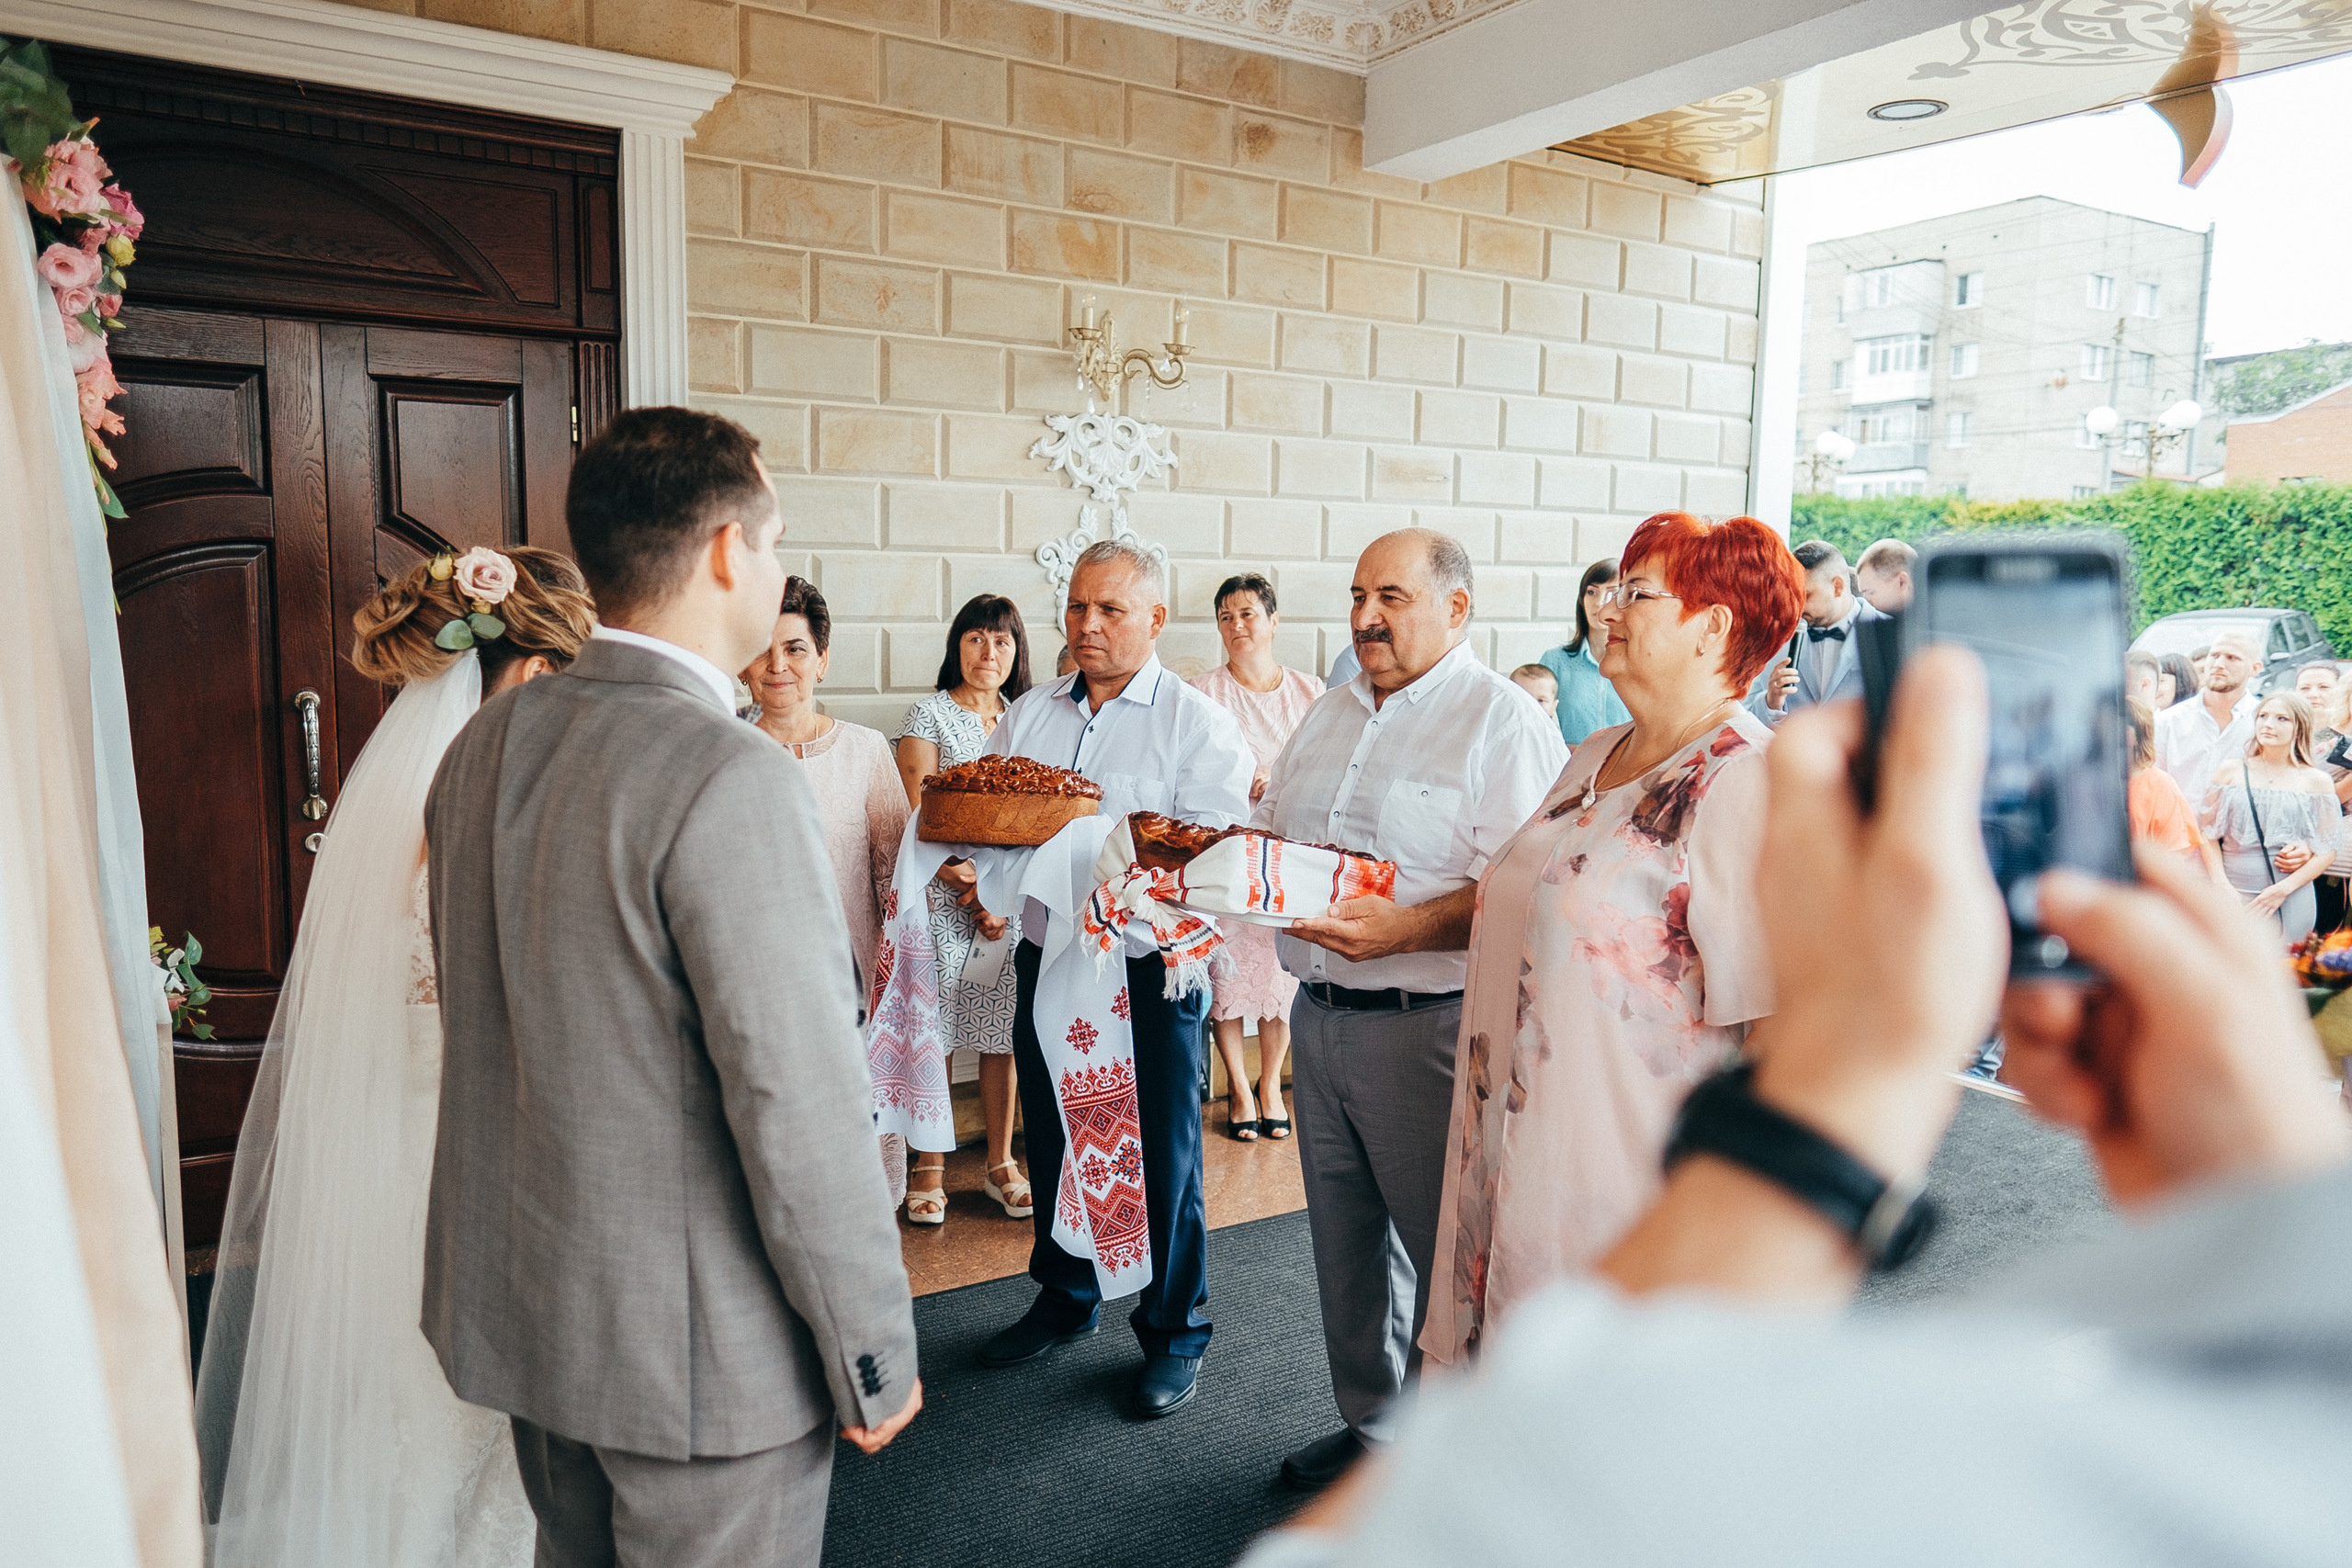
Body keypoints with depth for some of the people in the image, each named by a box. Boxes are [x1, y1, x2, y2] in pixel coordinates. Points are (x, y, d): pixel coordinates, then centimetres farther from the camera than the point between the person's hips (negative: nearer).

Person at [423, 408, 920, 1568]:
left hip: (521, 1307, 8)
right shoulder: (732, 778, -25)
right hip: (698, 1345, -8)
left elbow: (483, 1020, 10)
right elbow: (796, 1101, -25)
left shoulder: (483, 746, 1)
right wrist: (874, 1356, -14)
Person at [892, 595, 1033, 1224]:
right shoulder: (930, 714, 0)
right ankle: (930, 1169, 13)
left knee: (1001, 1031, 8)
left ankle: (1000, 1165, 20)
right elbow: (919, 816, -7)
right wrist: (971, 887, -15)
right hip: (942, 896, -4)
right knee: (930, 1031, 0)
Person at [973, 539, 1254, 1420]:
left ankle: (1175, 1332, 23)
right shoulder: (1028, 716, 11)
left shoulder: (1196, 723, -4)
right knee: (1053, 1144, 17)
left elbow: (1215, 848, -15)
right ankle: (1066, 1300, 39)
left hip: (1151, 971, -5)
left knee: (1162, 1158, 4)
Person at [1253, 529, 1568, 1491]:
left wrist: (1406, 928, -30)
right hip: (1318, 1015, 8)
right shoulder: (1330, 716, 15)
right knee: (1344, 1235, 18)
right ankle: (1371, 1423, 37)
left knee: (1444, 1248, 4)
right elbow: (1266, 834, 22)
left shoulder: (1503, 721, -10)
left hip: (1429, 1024, -7)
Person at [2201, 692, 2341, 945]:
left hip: (2290, 902, 0)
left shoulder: (2317, 781, 6)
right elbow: (2208, 832, 6)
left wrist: (2283, 889, -8)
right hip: (2232, 895, 0)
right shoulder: (2230, 771, 7)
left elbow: (2329, 849, 3)